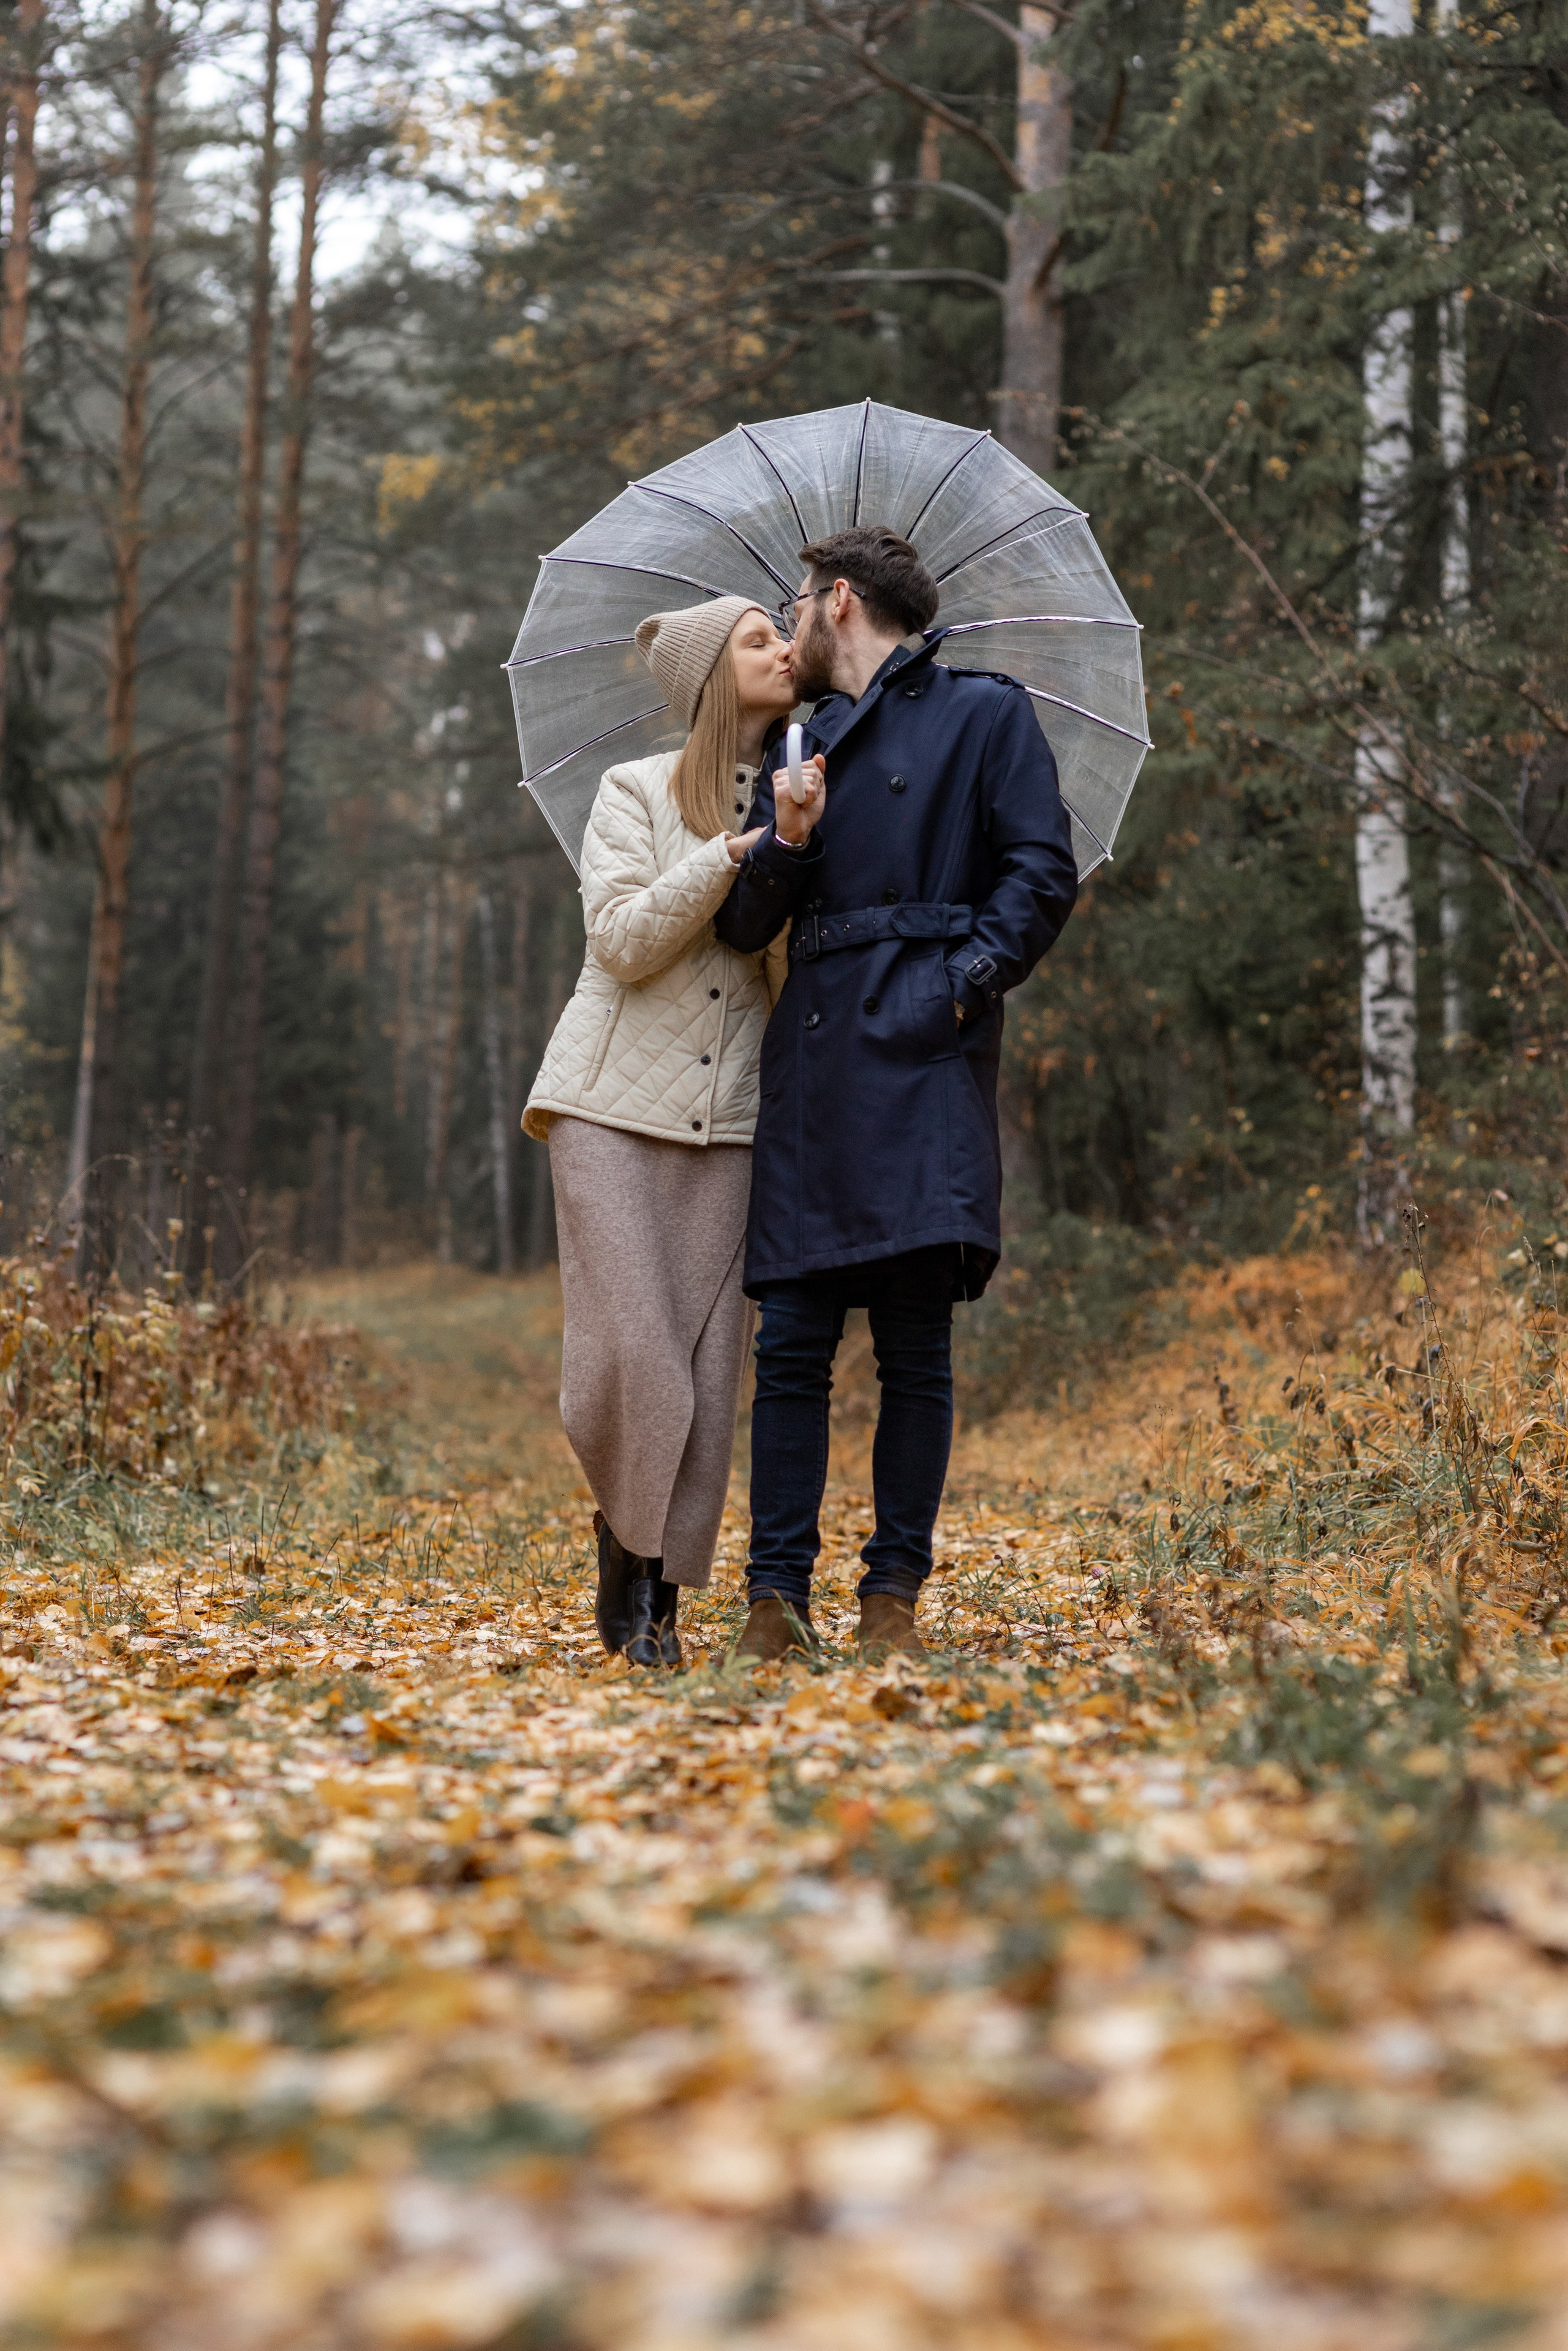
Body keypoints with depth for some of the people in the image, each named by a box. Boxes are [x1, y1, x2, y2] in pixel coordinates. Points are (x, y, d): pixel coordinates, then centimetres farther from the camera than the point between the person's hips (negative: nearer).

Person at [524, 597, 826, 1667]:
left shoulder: (797, 799, 13)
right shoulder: (635, 792, 5)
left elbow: (794, 984, 4)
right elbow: (623, 941, -8)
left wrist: (792, 854, -11)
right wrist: (732, 853, -14)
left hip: (729, 1116, 3)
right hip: (614, 1101, -3)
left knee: (708, 1361, -2)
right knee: (629, 1347, -10)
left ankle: (658, 1589, 8)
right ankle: (626, 1532, 15)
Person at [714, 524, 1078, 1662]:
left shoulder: (986, 713, 8)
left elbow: (1044, 873, -1)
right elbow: (744, 926, 16)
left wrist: (968, 980, -13)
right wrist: (781, 845, -4)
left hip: (923, 1056, -5)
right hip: (812, 1062, 5)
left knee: (915, 1345, -4)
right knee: (792, 1344, 0)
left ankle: (895, 1592, 4)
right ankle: (779, 1595, 4)